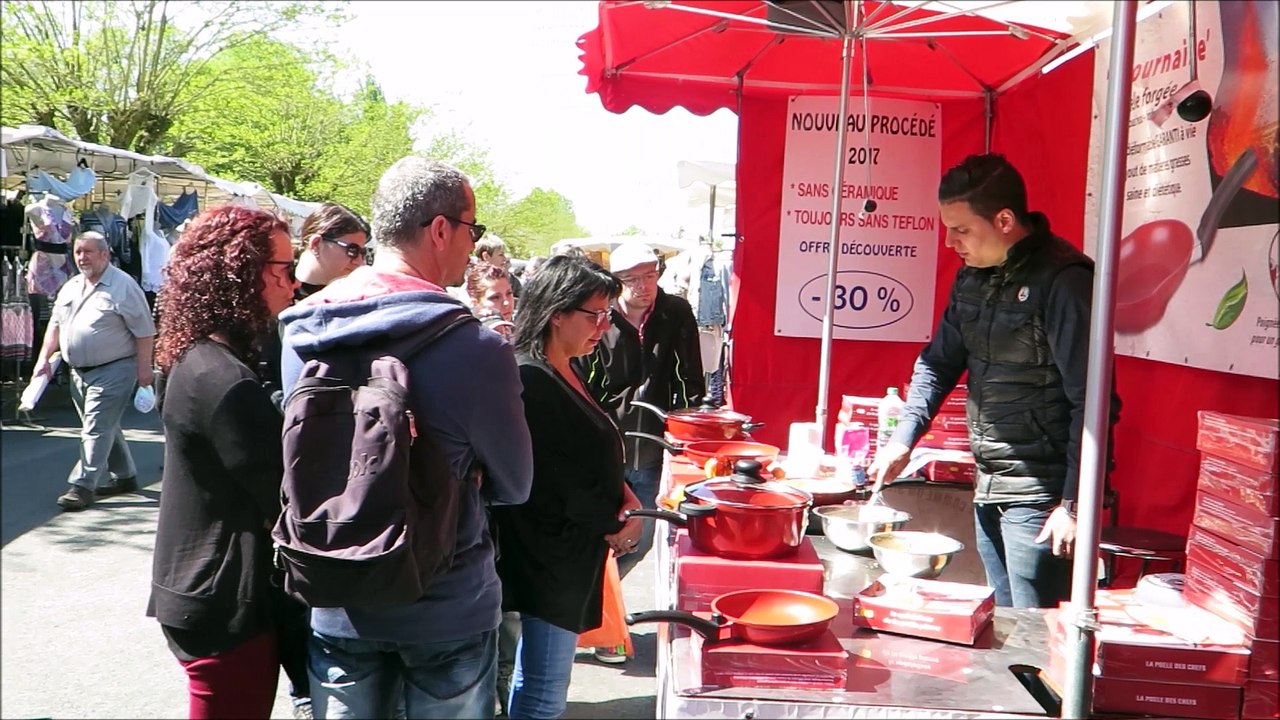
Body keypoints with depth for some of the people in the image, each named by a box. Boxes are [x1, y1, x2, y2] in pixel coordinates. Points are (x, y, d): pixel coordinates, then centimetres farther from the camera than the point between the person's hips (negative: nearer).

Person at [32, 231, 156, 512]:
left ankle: (83, 486, -6)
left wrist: (144, 369, -15)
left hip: (112, 371, -8)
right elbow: (55, 324, 19)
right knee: (105, 427, 15)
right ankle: (124, 476, 28)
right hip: (79, 371, 8)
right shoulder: (70, 287, 12)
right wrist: (44, 358, 8)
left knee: (97, 428, -9)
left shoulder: (124, 286, -11)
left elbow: (145, 332, -12)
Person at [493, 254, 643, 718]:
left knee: (534, 680, 20)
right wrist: (609, 524, -8)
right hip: (548, 557, -10)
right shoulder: (529, 379, -20)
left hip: (570, 553, 10)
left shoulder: (565, 373, 10)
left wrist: (624, 501, 2)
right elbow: (555, 474, -21)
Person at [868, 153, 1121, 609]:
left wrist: (1074, 504, -18)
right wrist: (903, 439, 4)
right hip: (988, 485, 8)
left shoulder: (1062, 280, -18)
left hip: (1040, 492, -8)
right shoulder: (974, 273, 7)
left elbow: (1090, 400, -19)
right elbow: (939, 362, 15)